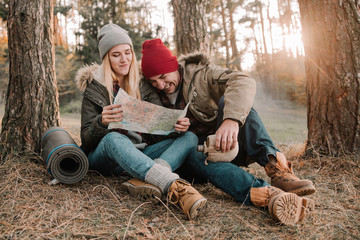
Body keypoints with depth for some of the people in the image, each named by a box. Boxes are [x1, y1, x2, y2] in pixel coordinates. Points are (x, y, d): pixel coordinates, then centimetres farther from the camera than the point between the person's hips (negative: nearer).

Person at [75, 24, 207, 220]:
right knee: (113, 138, -37)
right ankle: (174, 186, -56)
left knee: (190, 137, -16)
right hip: (103, 157, -3)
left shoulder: (141, 83, 10)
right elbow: (87, 139, -4)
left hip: (139, 154, 4)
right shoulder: (94, 88, 1)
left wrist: (178, 127, -14)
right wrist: (102, 122, -27)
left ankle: (148, 181, -44)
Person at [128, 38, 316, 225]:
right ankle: (267, 195, -57)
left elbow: (244, 82, -24)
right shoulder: (147, 96, 4)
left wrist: (231, 119, -44)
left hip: (222, 145, 0)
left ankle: (274, 164, -37)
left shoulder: (200, 73, -6)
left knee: (229, 100, -23)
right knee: (194, 156, -35)